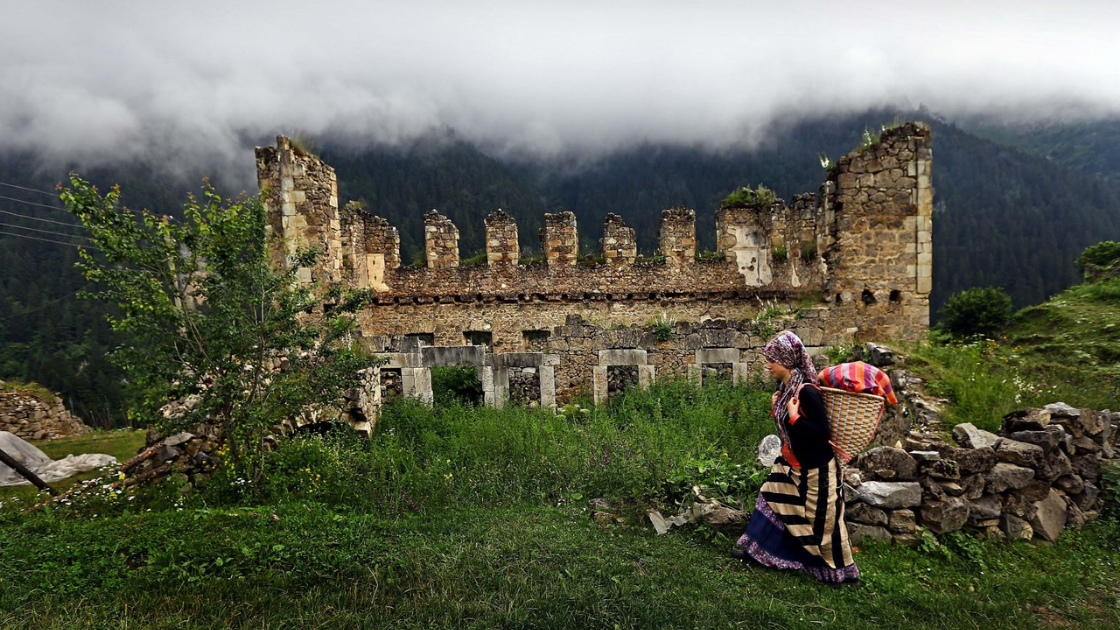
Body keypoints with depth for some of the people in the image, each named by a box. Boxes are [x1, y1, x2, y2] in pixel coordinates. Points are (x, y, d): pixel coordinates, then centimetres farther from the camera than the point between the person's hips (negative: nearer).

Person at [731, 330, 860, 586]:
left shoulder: (807, 392, -27)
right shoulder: (784, 387, 0)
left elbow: (822, 432, -27)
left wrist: (794, 416, -28)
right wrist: (776, 409, -5)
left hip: (815, 468, -9)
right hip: (791, 463, 9)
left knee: (822, 520, 7)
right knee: (772, 502, 18)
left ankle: (843, 571, 26)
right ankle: (755, 546, 34)